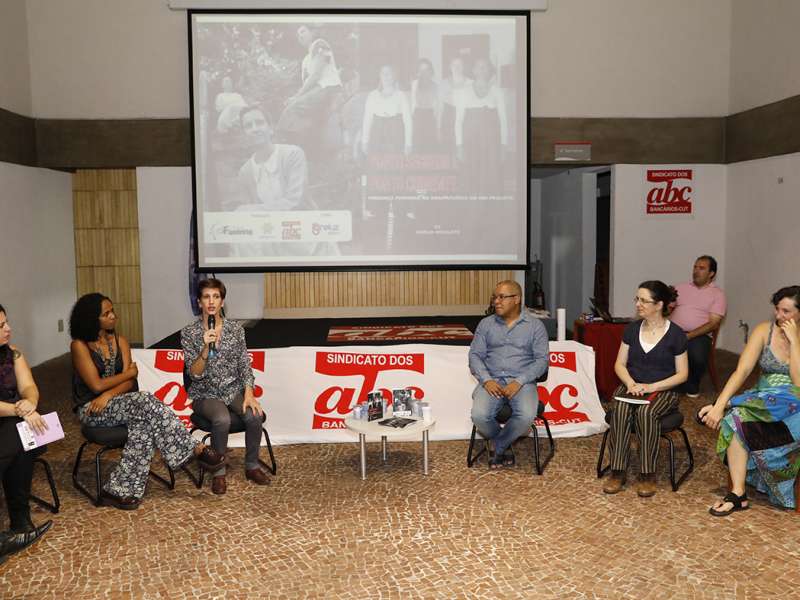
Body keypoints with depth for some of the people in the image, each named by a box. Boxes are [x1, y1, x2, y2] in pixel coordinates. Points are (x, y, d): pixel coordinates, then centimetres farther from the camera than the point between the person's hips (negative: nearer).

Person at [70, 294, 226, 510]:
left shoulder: (120, 341, 10)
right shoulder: (80, 345, -5)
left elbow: (129, 383, 0)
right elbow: (96, 385, -13)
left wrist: (108, 395, -19)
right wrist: (129, 372, -3)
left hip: (118, 405, 5)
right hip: (92, 409, -5)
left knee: (143, 422, -32)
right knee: (146, 401, -32)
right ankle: (195, 450, -29)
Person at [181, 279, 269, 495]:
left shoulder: (236, 329, 2)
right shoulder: (189, 333, -5)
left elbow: (244, 365, 2)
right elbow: (194, 374, -10)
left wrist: (249, 393, -13)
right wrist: (206, 347, -26)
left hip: (234, 389, 3)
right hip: (206, 393, -2)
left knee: (254, 415, -26)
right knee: (222, 419, -33)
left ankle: (252, 465, -2)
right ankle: (218, 471, -11)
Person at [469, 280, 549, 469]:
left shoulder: (535, 325, 5)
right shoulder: (485, 324, 11)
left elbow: (542, 359, -2)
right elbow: (475, 355, 6)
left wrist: (519, 382, -16)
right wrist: (486, 380, -13)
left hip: (522, 382, -1)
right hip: (491, 380, 1)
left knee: (526, 416, -31)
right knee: (479, 416, -27)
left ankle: (497, 448, -3)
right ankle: (503, 447, 3)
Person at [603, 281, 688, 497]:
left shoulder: (675, 334, -4)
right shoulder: (632, 329, 7)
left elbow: (682, 374, -3)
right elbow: (620, 364, 9)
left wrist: (652, 387, -15)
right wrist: (631, 383, -12)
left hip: (663, 390, -3)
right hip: (631, 386, 3)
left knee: (646, 412, -35)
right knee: (620, 409, -31)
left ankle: (648, 475, -21)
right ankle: (617, 472, -24)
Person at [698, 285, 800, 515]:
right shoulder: (765, 330, -1)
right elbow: (742, 371, -9)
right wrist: (719, 405, -22)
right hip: (763, 401, 3)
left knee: (737, 417, -33)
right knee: (735, 416, -30)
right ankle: (738, 494, -24)